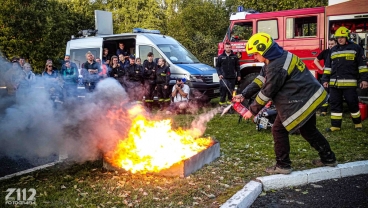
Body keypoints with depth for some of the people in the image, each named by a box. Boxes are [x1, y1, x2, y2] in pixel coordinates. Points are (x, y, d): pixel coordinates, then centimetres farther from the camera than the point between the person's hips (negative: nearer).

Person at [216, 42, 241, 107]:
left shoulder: (234, 57, 8)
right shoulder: (221, 57, 4)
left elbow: (237, 66, 11)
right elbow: (217, 66, 7)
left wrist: (238, 75, 7)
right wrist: (219, 74, -4)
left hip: (232, 77, 2)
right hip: (223, 77, -2)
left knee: (231, 90, 7)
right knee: (223, 89, -8)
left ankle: (230, 101, 18)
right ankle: (222, 102, -1)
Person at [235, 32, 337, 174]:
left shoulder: (276, 67, -24)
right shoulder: (279, 57, 8)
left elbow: (267, 92, -17)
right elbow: (261, 79, 12)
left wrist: (252, 111, -5)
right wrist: (244, 95, 7)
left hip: (301, 101, -11)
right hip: (312, 97, 11)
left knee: (279, 129, 0)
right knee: (308, 129, 24)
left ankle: (283, 165, 8)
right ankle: (328, 158, 35)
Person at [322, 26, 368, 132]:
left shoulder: (356, 48, 2)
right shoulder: (333, 50, 14)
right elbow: (328, 66, 15)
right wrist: (325, 79, 8)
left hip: (349, 83, -4)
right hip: (334, 83, 4)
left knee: (352, 103, 3)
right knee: (335, 103, 5)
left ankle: (358, 123, 22)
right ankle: (335, 125, 12)